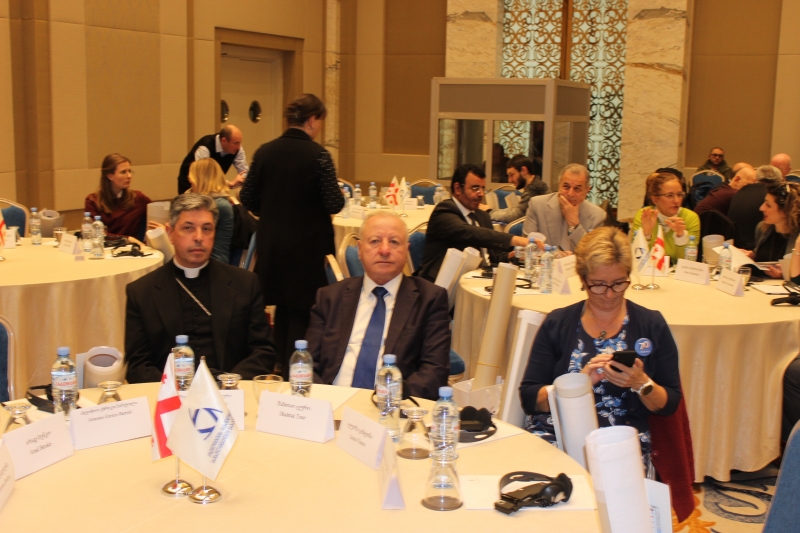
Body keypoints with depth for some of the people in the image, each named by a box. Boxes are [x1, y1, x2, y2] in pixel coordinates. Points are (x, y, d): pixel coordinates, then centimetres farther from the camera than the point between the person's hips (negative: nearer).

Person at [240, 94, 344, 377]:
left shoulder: (265, 151, 0)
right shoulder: (317, 154, -14)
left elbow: (247, 198, 3)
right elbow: (334, 204, -16)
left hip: (271, 245, 5)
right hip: (306, 246, -5)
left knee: (282, 309, 19)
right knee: (302, 313, 7)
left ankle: (283, 369, 29)